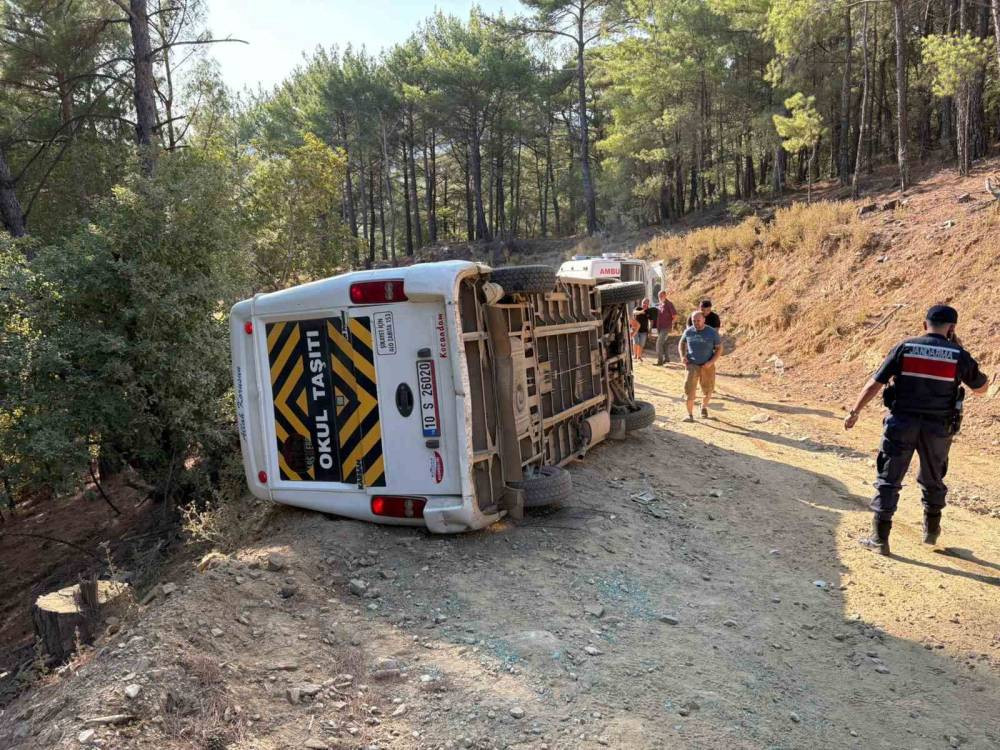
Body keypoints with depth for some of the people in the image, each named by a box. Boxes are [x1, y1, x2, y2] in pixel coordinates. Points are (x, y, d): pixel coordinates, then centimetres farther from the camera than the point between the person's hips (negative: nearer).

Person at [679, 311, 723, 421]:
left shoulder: (712, 332, -8)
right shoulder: (688, 332, -3)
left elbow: (719, 348, -3)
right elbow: (681, 344, 15)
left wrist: (711, 362, -16)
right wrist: (682, 356, -3)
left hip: (707, 366, 0)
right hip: (692, 364, 0)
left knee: (707, 392, 10)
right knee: (690, 390, -15)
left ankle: (704, 407, 42)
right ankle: (690, 415, -5)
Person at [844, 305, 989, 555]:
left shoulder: (904, 348, -4)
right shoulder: (959, 356, -3)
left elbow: (874, 384, -6)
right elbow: (981, 388, 14)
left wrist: (854, 412, 3)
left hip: (901, 424, -1)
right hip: (938, 428, 2)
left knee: (888, 480, 4)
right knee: (933, 480, 23)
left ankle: (880, 539, 3)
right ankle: (931, 530, 38)